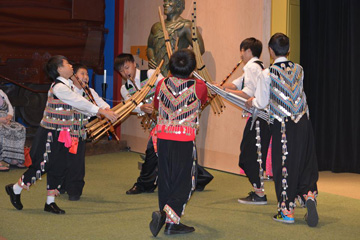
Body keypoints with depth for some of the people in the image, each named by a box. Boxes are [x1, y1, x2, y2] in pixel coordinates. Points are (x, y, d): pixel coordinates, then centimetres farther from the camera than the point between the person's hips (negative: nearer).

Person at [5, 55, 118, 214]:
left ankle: (50, 202, 17)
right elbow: (82, 103, -22)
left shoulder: (67, 86, 12)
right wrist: (103, 111, -21)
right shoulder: (59, 87, -19)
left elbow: (79, 106, 14)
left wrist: (101, 113, 9)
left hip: (62, 135, 9)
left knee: (59, 168, 9)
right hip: (50, 135, -9)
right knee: (41, 166, -1)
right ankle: (15, 189, 19)